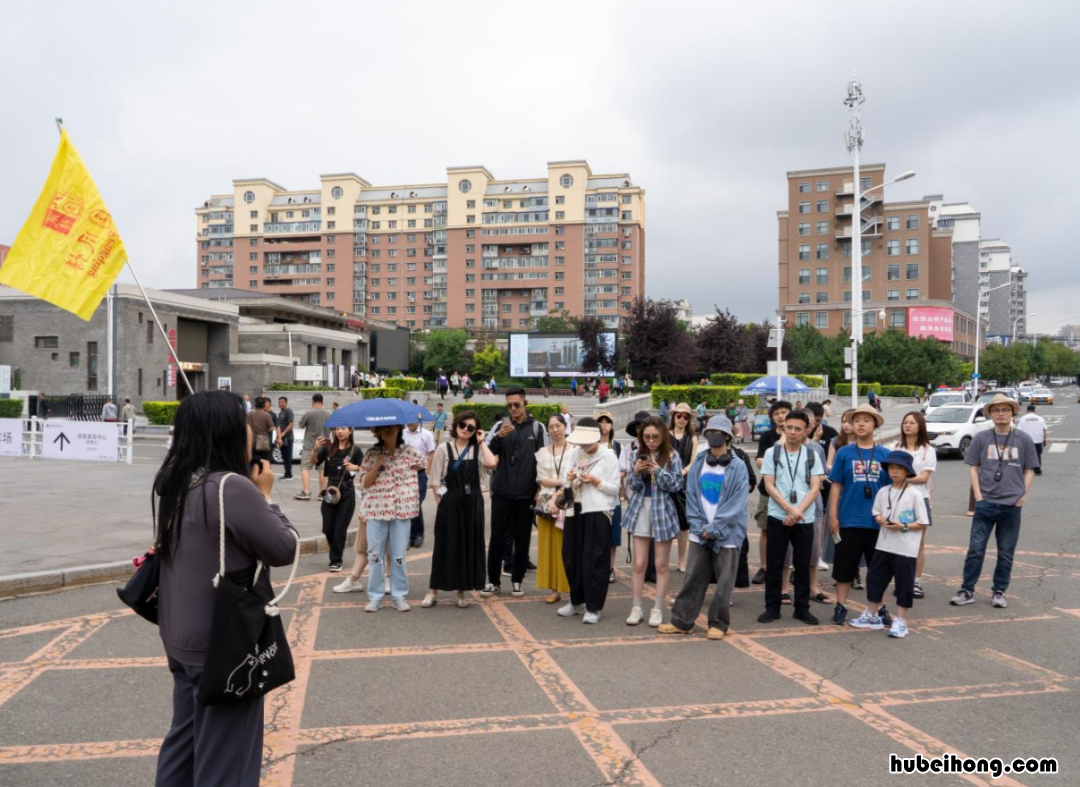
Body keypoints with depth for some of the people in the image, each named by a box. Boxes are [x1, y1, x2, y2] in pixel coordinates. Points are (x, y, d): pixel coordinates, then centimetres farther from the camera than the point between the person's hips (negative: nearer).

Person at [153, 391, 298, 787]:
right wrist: (265, 496, -5)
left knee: (185, 739, 24)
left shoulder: (177, 484, 2)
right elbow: (284, 549, -17)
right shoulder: (233, 487, -24)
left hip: (182, 639, 8)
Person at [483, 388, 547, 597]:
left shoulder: (537, 428, 2)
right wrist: (499, 437, -23)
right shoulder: (501, 425, 4)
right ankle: (493, 580, 12)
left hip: (526, 493, 0)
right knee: (497, 537, 2)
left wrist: (540, 488, -2)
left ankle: (517, 580, 18)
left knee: (522, 538, 7)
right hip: (502, 492, 0)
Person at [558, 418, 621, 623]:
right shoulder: (575, 453, 11)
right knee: (572, 558, 10)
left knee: (594, 561, -3)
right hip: (575, 510, 6)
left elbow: (615, 488, -5)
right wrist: (570, 480, -5)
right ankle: (577, 601, 26)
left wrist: (596, 481, -18)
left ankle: (593, 607, 8)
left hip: (598, 512, -5)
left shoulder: (608, 456, -4)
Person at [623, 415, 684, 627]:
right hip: (640, 510, 2)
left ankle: (658, 609, 15)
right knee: (639, 563, 5)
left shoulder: (671, 456, -5)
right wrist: (636, 472, -16)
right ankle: (636, 607, 13)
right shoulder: (638, 454, 4)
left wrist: (658, 471, -20)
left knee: (661, 564, 5)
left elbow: (676, 485, -8)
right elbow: (631, 485, 5)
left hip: (663, 511, -2)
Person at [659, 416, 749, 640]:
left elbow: (738, 504, -9)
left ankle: (718, 624, 17)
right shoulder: (698, 463, 7)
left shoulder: (737, 467, -4)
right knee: (693, 578, 6)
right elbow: (691, 496, 6)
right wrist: (699, 526, -5)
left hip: (726, 534, -3)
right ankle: (682, 621, 14)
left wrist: (714, 528, -13)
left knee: (723, 582, 4)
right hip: (700, 533, 3)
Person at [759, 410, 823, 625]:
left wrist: (798, 511, -14)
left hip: (805, 519, 1)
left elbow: (815, 488, -1)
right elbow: (769, 486, -3)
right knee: (774, 564, 3)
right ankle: (772, 607, 12)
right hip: (778, 516, -1)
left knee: (803, 565, 7)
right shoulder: (772, 453, 1)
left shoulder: (812, 456, 4)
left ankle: (802, 608, 18)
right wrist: (789, 509, -13)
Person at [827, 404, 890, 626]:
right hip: (849, 521, -1)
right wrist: (833, 516, -3)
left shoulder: (885, 455, 3)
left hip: (878, 522, 1)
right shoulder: (844, 453, 1)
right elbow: (836, 486, 1)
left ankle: (880, 608, 23)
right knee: (845, 567, 6)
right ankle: (841, 607, 18)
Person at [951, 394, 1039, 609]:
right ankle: (967, 590, 9)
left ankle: (999, 592, 20)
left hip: (1012, 505, 0)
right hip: (985, 503, 0)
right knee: (976, 549, 0)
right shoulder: (981, 438, 2)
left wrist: (1023, 495, -2)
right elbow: (973, 468, 6)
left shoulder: (1024, 439, 2)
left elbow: (1029, 470, 8)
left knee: (1006, 553, 8)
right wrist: (978, 495, -3)